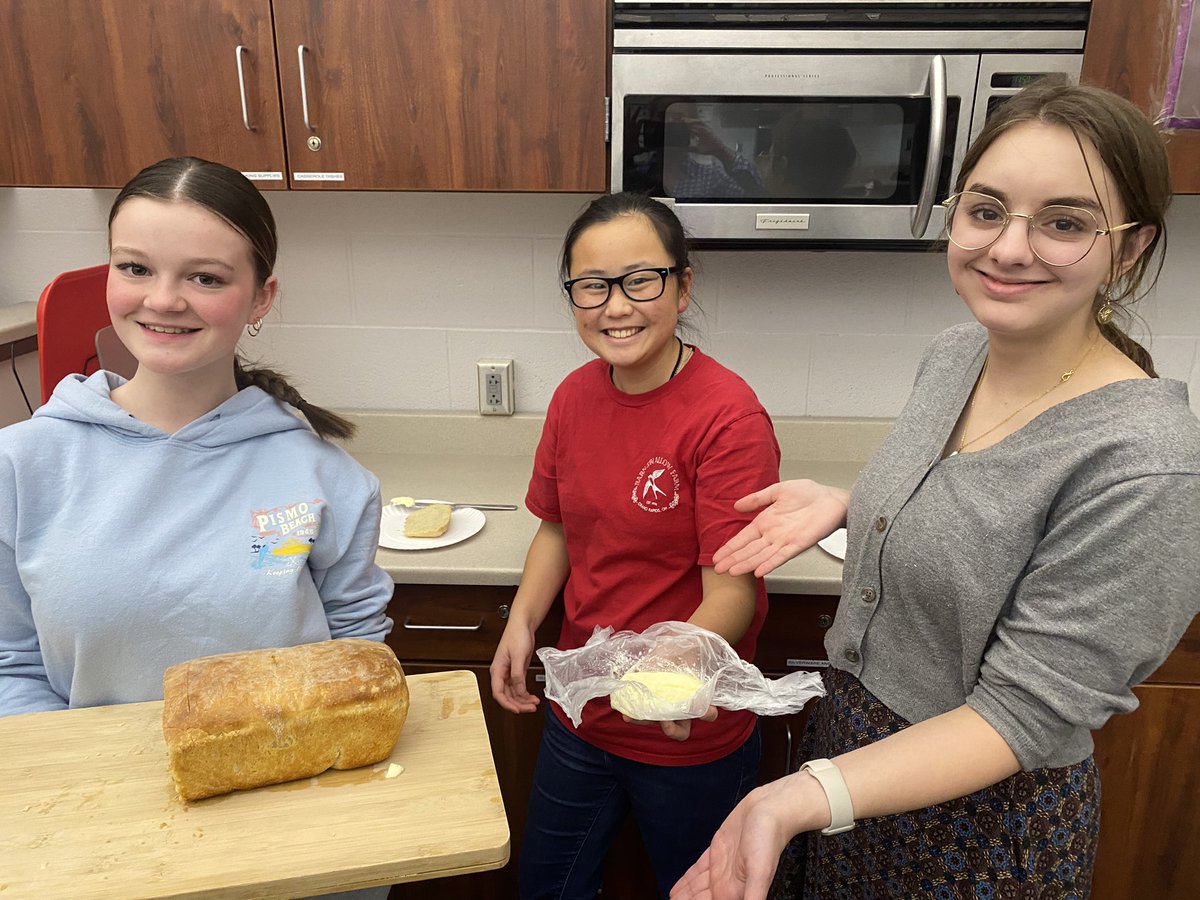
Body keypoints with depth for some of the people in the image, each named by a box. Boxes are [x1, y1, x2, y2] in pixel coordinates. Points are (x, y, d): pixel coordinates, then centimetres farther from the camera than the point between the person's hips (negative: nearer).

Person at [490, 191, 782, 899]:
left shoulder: (730, 418, -23)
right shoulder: (575, 396, -4)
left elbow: (732, 589, -24)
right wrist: (522, 623, -6)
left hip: (688, 736, -5)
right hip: (579, 715, 5)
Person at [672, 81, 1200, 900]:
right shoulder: (956, 353, -6)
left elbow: (1024, 711, -26)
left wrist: (800, 800, -37)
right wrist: (842, 504, -8)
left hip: (982, 814, -6)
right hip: (853, 729, 6)